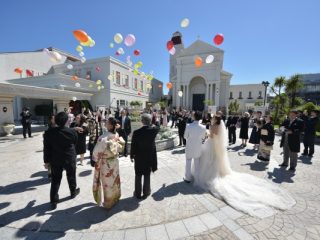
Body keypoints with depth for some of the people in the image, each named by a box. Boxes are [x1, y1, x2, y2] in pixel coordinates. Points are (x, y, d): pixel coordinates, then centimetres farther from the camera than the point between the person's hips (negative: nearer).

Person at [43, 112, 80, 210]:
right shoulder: (72, 132, -15)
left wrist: (46, 161, 4)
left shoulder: (49, 132, -12)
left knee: (55, 180, 14)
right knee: (71, 177, 20)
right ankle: (73, 192, 40)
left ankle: (54, 201, 21)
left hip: (55, 160, 1)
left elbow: (46, 148, -5)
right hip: (70, 159, -1)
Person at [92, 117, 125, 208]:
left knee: (107, 182, 13)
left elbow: (97, 151, -19)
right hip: (115, 161, 5)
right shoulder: (116, 135, -10)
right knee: (114, 179, 22)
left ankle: (108, 202, 33)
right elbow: (121, 147, 2)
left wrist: (96, 160, -1)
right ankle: (115, 197, 42)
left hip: (105, 163, -5)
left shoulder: (103, 137, -28)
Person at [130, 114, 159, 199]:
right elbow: (158, 127, 10)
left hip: (139, 158, -1)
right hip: (150, 157, 1)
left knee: (138, 176, 16)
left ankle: (138, 193, 31)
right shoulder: (154, 130, -15)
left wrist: (131, 156, 6)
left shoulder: (136, 132, -19)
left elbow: (133, 146, -10)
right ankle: (146, 192, 32)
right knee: (147, 176, 17)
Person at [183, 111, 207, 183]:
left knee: (188, 162, 14)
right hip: (198, 147, 2)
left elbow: (185, 136, -9)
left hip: (189, 147, -2)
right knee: (197, 163, 20)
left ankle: (188, 178, 25)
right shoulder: (203, 127, -15)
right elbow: (203, 138, 0)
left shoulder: (188, 126, -22)